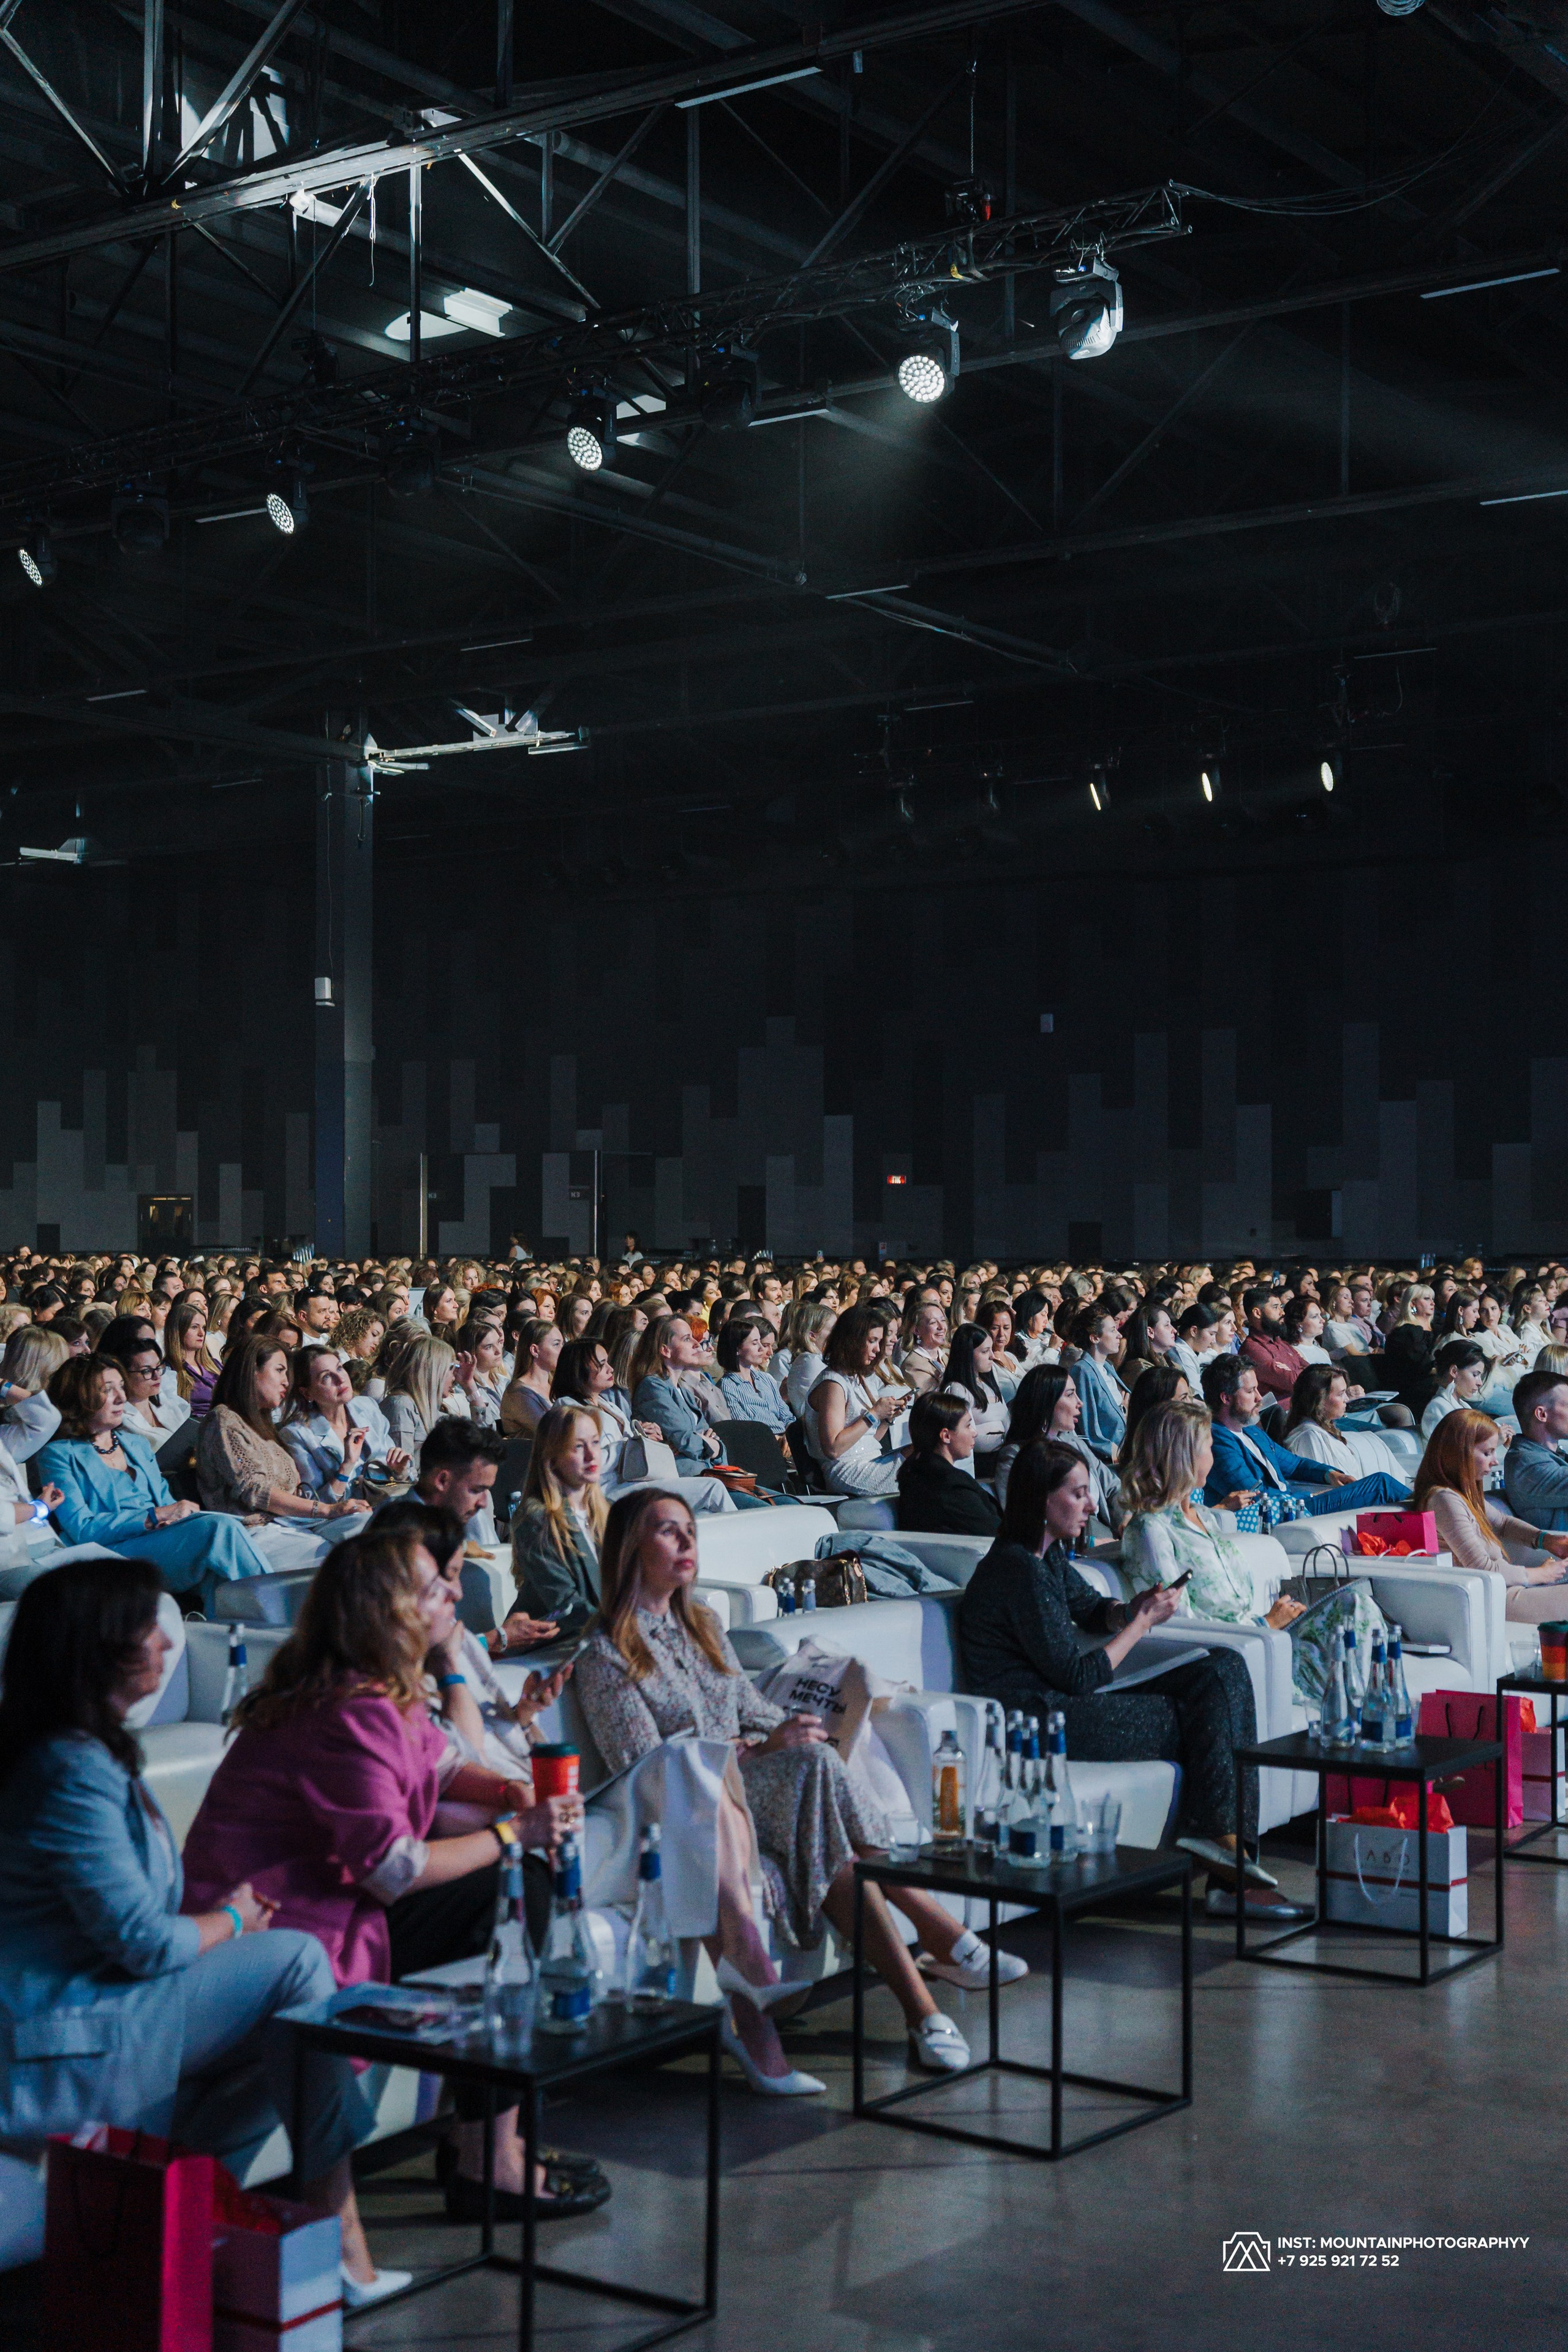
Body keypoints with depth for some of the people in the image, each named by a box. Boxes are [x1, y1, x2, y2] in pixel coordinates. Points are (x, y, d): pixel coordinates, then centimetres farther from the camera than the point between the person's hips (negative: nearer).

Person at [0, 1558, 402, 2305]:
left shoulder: (89, 1752, 12)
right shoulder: (72, 1772, -21)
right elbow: (141, 1942, -21)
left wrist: (210, 1909, 5)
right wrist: (231, 1922, -2)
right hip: (60, 2050, -10)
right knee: (294, 1961, -11)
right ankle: (341, 2245, -7)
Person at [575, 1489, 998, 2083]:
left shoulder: (703, 1624, 20)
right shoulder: (605, 1655, -2)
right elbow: (643, 1766, -10)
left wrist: (795, 1732, -4)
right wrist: (756, 1750, -16)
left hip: (745, 1784, 6)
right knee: (813, 1765, -30)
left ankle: (915, 2001, -28)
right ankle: (933, 1927, -29)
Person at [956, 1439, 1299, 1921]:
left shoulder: (1048, 1556, 12)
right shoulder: (1018, 1569, -18)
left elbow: (1091, 1610, 30)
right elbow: (1077, 1676, -16)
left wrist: (1134, 1607, 8)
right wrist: (1143, 1621, -6)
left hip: (1064, 1705, 10)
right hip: (1039, 1724, -10)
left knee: (1224, 1670, 0)